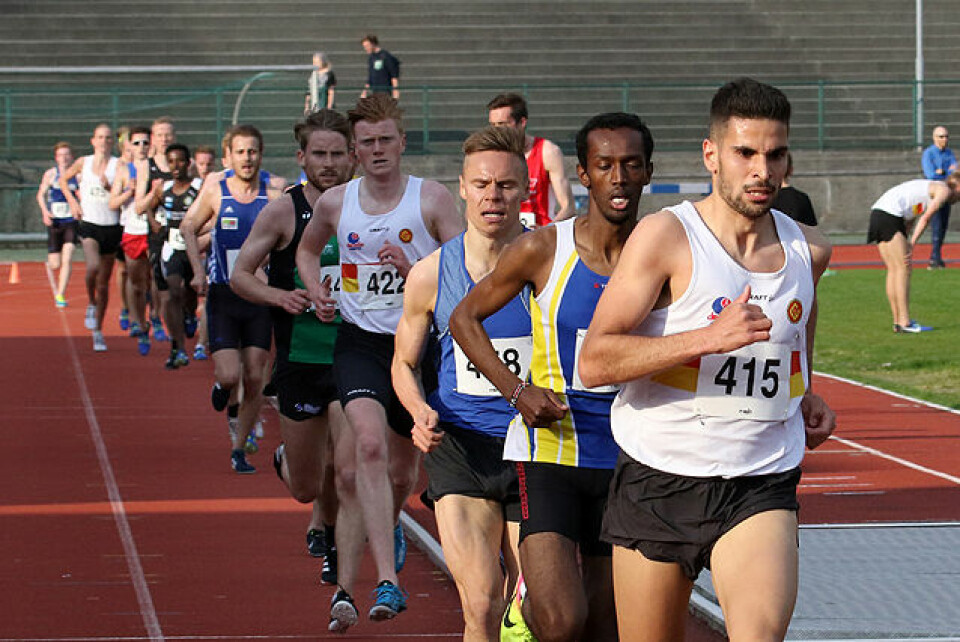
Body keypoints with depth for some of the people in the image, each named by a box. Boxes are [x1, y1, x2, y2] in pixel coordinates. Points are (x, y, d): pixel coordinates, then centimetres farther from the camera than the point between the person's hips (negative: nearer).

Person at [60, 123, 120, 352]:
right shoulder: (83, 163, 4)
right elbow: (63, 179, 21)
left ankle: (98, 331, 20)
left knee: (103, 283, 7)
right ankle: (91, 304, 0)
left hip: (111, 227, 1)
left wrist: (109, 187, -19)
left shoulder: (118, 165, -1)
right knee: (93, 267, -28)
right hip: (89, 224, -1)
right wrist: (72, 201, 8)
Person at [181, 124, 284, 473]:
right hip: (222, 297, -1)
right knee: (230, 375, -13)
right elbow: (188, 228, 13)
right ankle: (221, 387, 25)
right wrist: (198, 270, 2)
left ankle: (238, 449, 14)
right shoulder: (215, 192, -1)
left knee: (254, 379, 0)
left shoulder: (273, 198, -1)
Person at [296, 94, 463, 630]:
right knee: (369, 445, -25)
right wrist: (315, 288, 6)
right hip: (360, 342, 0)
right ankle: (388, 581, -32)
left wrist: (413, 269, -21)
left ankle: (389, 524, 53)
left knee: (402, 469, 14)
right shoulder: (336, 203, 4)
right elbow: (308, 248, 25)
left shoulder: (432, 199, -4)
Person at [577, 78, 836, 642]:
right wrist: (711, 338, -25)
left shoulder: (809, 251, 6)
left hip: (762, 488, 2)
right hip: (658, 483, -2)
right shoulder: (665, 237, -9)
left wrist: (804, 397, 13)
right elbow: (594, 362, -16)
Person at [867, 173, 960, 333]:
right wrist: (912, 244, -10)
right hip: (890, 216, -9)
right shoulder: (945, 190, 1)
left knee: (893, 270, 10)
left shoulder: (931, 186, 27)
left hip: (877, 212, 9)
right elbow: (926, 217, -9)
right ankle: (905, 323, -12)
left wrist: (908, 247, 15)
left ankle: (898, 322, 10)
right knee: (903, 269, -8)